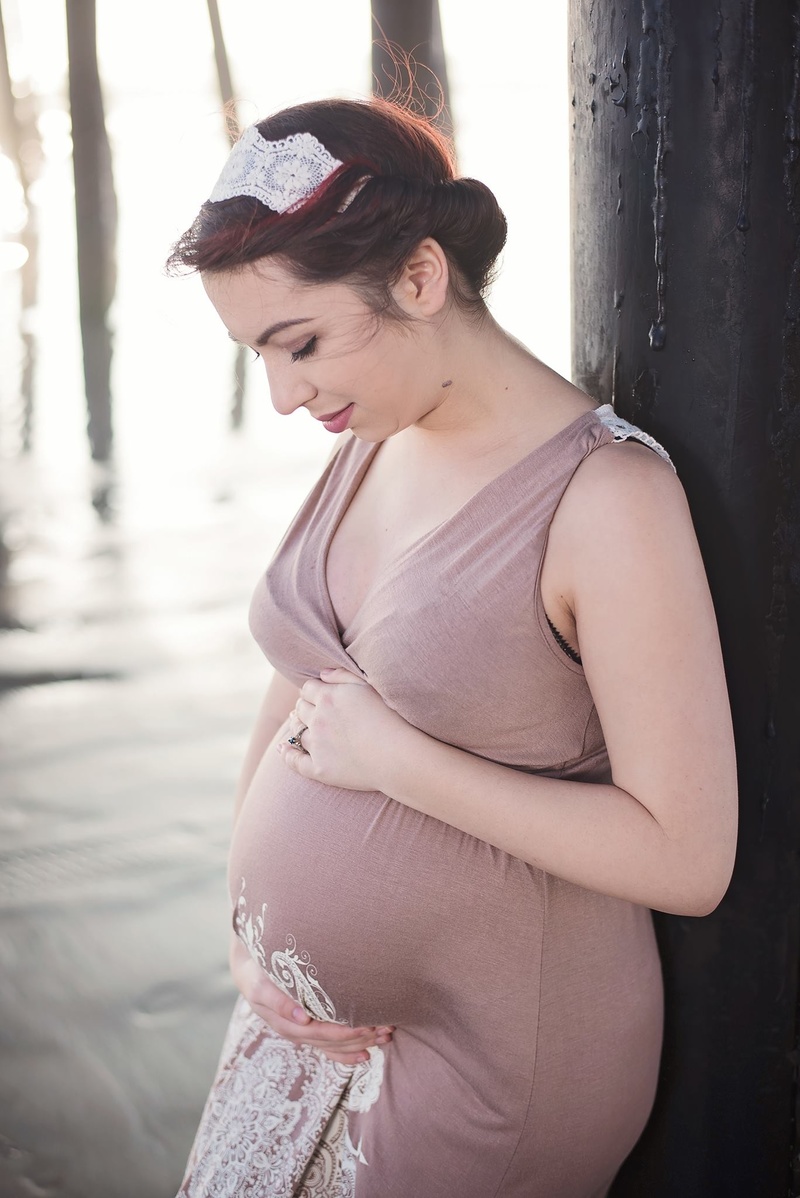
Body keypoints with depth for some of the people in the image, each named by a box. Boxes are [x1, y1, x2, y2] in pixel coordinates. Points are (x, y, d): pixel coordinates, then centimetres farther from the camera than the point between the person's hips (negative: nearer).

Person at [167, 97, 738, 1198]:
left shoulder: (604, 494, -21)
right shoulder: (366, 444, 1)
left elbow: (685, 859, -22)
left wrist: (394, 760, -22)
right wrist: (246, 932, 0)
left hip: (484, 1061, -6)